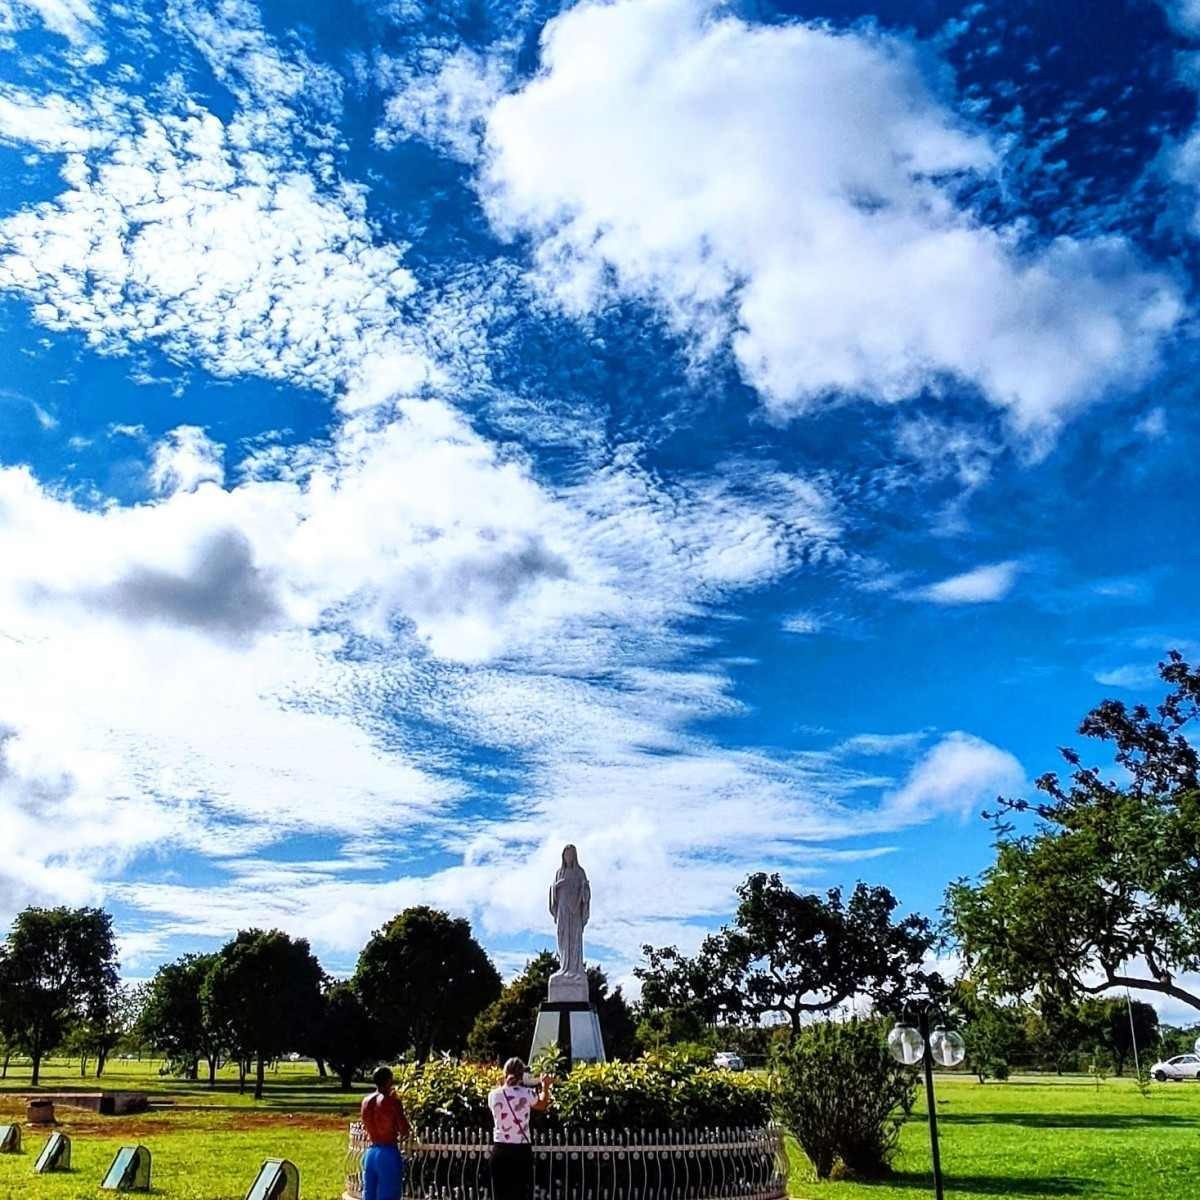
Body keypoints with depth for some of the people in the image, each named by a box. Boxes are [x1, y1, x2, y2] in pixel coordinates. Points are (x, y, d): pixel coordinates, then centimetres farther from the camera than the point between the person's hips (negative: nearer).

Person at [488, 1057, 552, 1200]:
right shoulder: (527, 1094, -6)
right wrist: (545, 1086, 30)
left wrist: (504, 1084, 28)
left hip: (500, 1150, 2)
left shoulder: (493, 1095, -3)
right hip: (522, 1150, -2)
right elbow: (542, 1105, 15)